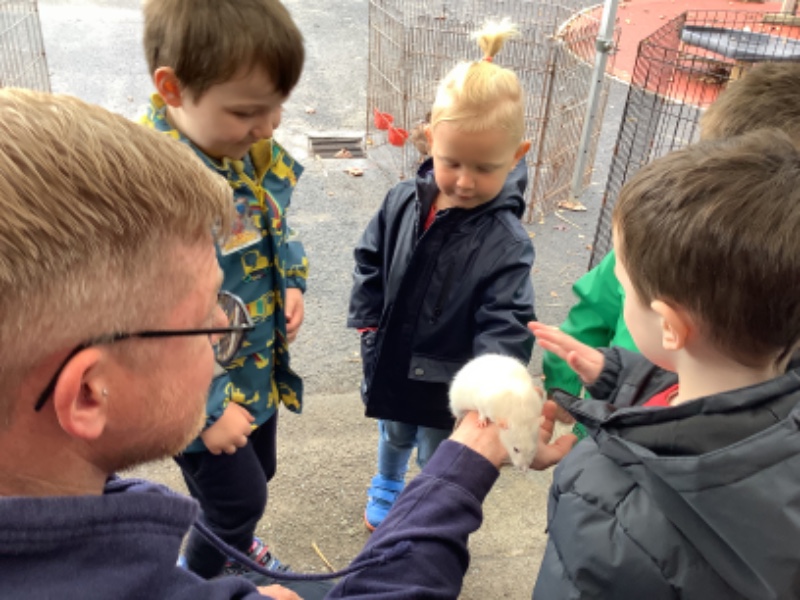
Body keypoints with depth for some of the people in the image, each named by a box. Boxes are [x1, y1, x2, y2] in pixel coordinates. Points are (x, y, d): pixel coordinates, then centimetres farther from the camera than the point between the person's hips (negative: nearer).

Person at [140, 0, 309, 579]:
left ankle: (235, 543, 60)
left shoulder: (255, 151, -7)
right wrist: (205, 412, -22)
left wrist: (293, 285, -4)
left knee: (258, 474, 27)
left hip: (261, 372, 7)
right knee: (240, 499, 11)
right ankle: (197, 578, 44)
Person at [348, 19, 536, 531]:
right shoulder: (403, 203, -12)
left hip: (448, 387, -4)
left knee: (438, 460, 21)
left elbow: (506, 326, -27)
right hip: (391, 364, 5)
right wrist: (368, 319, -4)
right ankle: (386, 489, 63)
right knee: (394, 436, 32)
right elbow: (370, 262, 2)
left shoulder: (506, 243, -25)